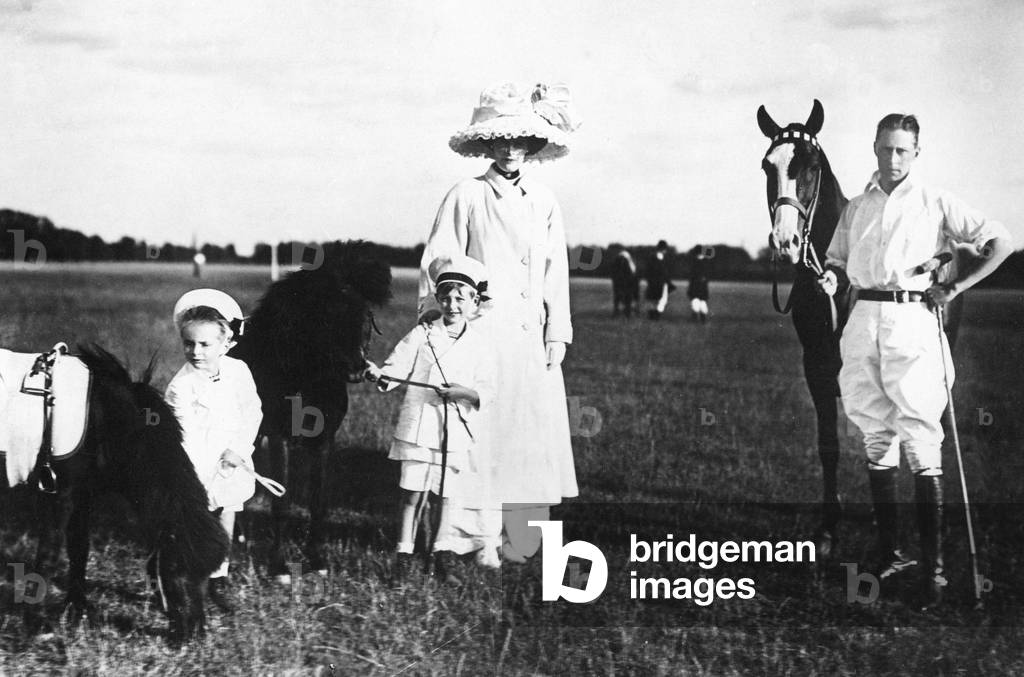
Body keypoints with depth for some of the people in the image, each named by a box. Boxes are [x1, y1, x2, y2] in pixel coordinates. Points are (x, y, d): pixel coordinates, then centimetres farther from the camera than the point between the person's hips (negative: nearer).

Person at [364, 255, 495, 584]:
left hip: (457, 431, 1)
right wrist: (379, 375, -25)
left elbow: (486, 392, 1)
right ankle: (404, 555, 9)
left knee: (447, 494, 8)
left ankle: (443, 555, 19)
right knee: (413, 493, 1)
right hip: (418, 427, -1)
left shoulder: (478, 345, 4)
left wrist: (464, 392, -18)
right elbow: (397, 369, -4)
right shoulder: (421, 335, 1)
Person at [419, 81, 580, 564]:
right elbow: (437, 267, 0)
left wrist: (557, 333, 7)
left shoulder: (544, 204, 12)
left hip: (532, 336, 4)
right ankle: (482, 537, 0)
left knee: (535, 431, 1)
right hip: (480, 333, -4)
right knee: (481, 432, -5)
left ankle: (520, 538, 7)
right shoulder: (466, 197, 0)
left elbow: (556, 273, 14)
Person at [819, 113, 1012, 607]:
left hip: (912, 321, -5)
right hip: (863, 320, 5)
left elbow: (999, 242, 3)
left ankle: (934, 567, -10)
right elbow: (838, 258, 24)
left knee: (922, 443, -9)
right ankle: (889, 552, 16)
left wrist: (957, 287, -3)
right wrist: (830, 276, 1)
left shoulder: (936, 204, 4)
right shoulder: (856, 209, 16)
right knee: (876, 441, 8)